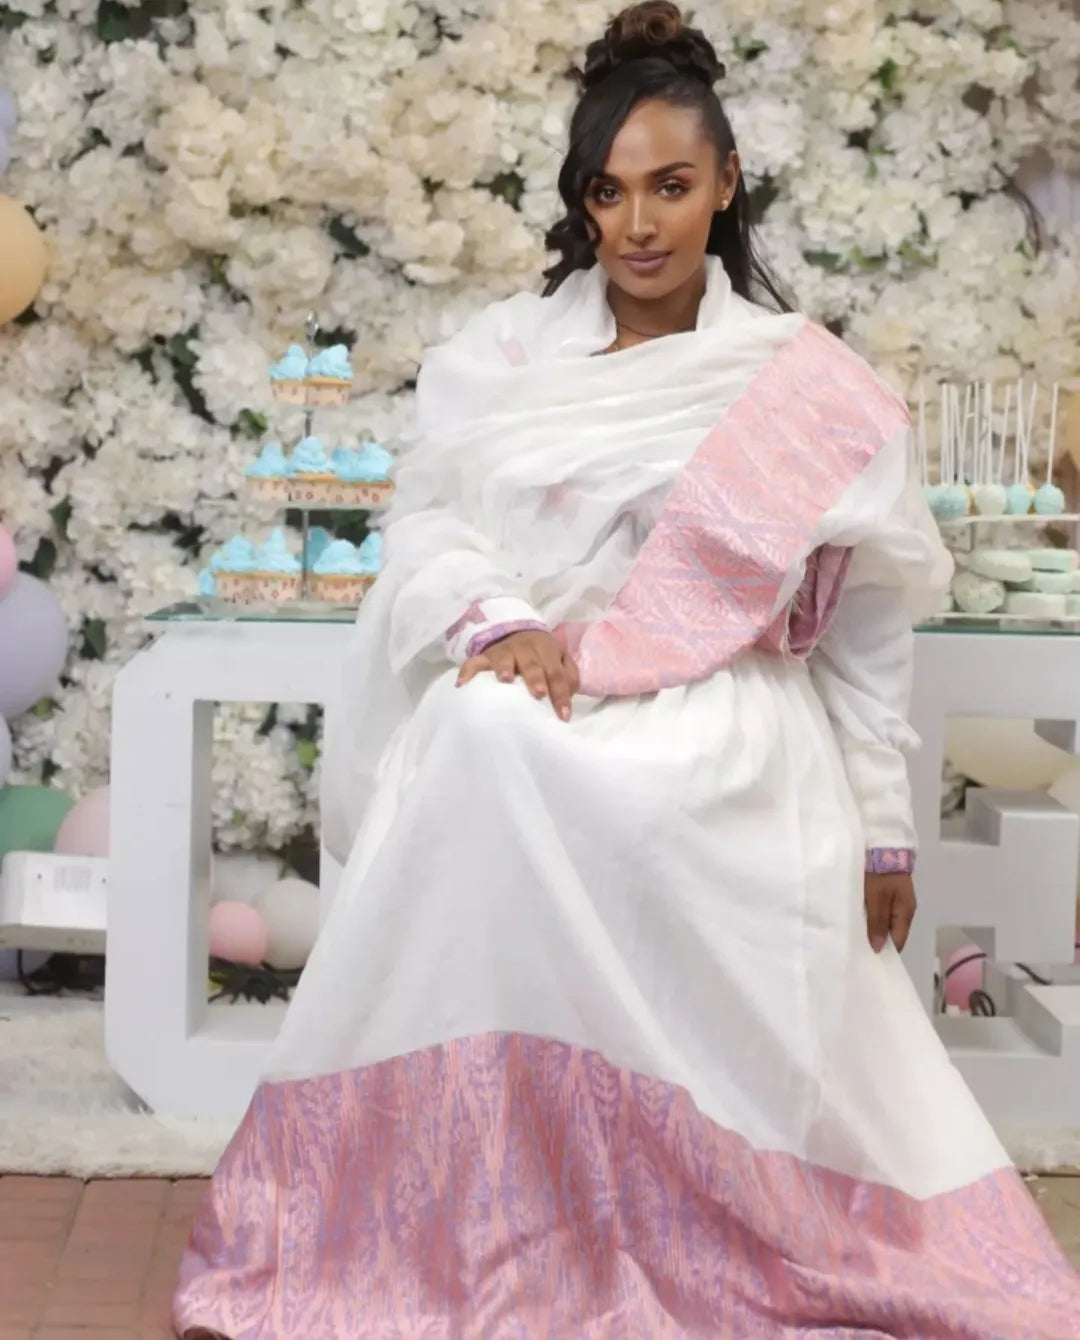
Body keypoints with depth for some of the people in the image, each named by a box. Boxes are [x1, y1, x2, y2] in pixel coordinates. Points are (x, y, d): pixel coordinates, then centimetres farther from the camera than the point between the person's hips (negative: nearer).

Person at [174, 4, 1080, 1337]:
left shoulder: (803, 383, 4)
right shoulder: (500, 354, 10)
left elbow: (865, 624, 8)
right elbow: (423, 522, 4)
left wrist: (880, 827, 8)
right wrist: (497, 623, -18)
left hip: (720, 729, -2)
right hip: (522, 694, 3)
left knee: (506, 755, -34)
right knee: (484, 739, -33)